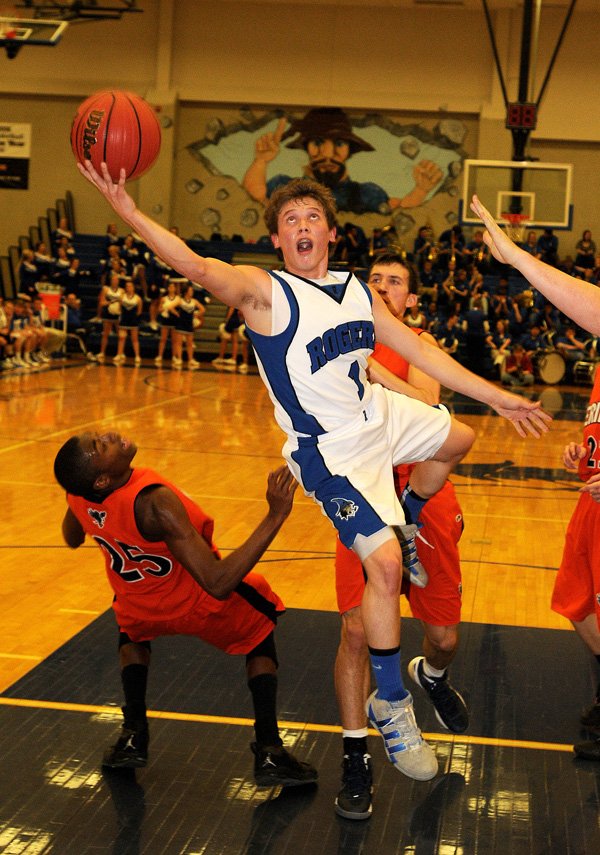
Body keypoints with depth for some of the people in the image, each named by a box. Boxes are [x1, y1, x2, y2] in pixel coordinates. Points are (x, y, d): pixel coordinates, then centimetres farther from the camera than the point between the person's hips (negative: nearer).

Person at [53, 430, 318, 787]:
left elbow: (72, 539, 6)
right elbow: (218, 583, -43)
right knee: (259, 630, 25)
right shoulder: (153, 503, -42)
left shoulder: (79, 495, -20)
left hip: (141, 610, 5)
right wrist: (275, 516, -46)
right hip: (202, 606, -5)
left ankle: (133, 737, 33)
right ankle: (268, 751, 14)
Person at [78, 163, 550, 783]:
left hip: (379, 414, 8)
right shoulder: (264, 290, -17)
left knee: (457, 439, 27)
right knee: (383, 566, -16)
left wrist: (497, 397, 9)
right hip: (332, 450, -8)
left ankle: (406, 523, 47)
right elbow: (200, 268, -36)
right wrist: (130, 213, -52)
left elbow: (422, 353, 9)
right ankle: (390, 704, 1)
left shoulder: (358, 291, 3)